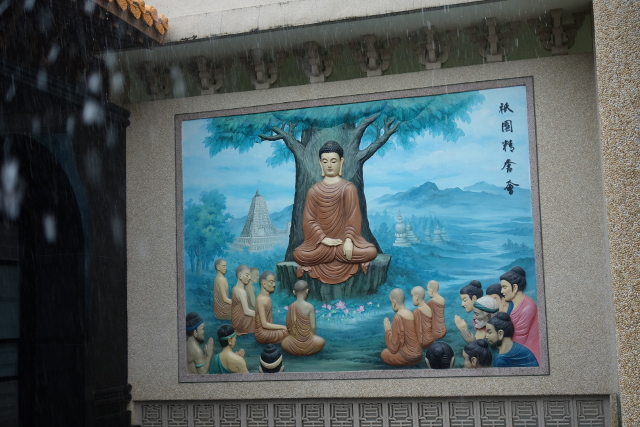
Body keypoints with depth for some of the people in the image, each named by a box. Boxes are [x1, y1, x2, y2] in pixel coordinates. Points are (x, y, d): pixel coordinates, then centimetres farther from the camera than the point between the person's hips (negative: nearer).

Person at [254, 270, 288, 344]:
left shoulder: (268, 298, 9)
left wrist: (283, 327, 2)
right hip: (262, 333, -8)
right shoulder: (261, 299, -18)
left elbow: (268, 321, 11)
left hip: (267, 330, 8)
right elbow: (264, 324, -19)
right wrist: (283, 327, -15)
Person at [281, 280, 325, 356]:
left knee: (284, 343, 35)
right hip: (307, 343, -3)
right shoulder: (310, 307, -14)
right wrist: (312, 337, 8)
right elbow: (313, 326, -10)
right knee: (321, 341, 27)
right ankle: (308, 350, 15)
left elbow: (288, 326, 3)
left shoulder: (291, 307, -3)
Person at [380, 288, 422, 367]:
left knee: (383, 354, 20)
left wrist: (387, 329, -4)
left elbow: (393, 348, -15)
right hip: (417, 354, 8)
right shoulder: (411, 314, 6)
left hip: (406, 356, -8)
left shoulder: (398, 317, -18)